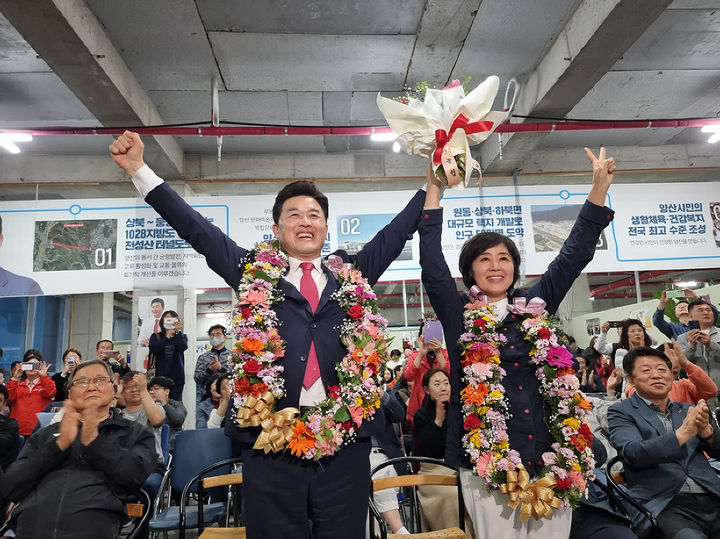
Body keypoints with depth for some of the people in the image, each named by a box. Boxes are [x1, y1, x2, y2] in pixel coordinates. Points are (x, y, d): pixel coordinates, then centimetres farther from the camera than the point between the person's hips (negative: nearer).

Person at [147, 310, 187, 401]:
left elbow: (183, 347, -8)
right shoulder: (156, 336, 14)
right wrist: (167, 337, -3)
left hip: (177, 376, 0)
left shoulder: (182, 336, 13)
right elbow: (152, 349, -6)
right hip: (161, 375, 0)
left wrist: (178, 332, -5)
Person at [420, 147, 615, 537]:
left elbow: (573, 256, 8)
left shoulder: (534, 307, 9)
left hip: (547, 457, 3)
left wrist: (599, 188, 5)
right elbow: (432, 265, -7)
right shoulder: (458, 314, 2)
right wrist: (434, 189, -8)